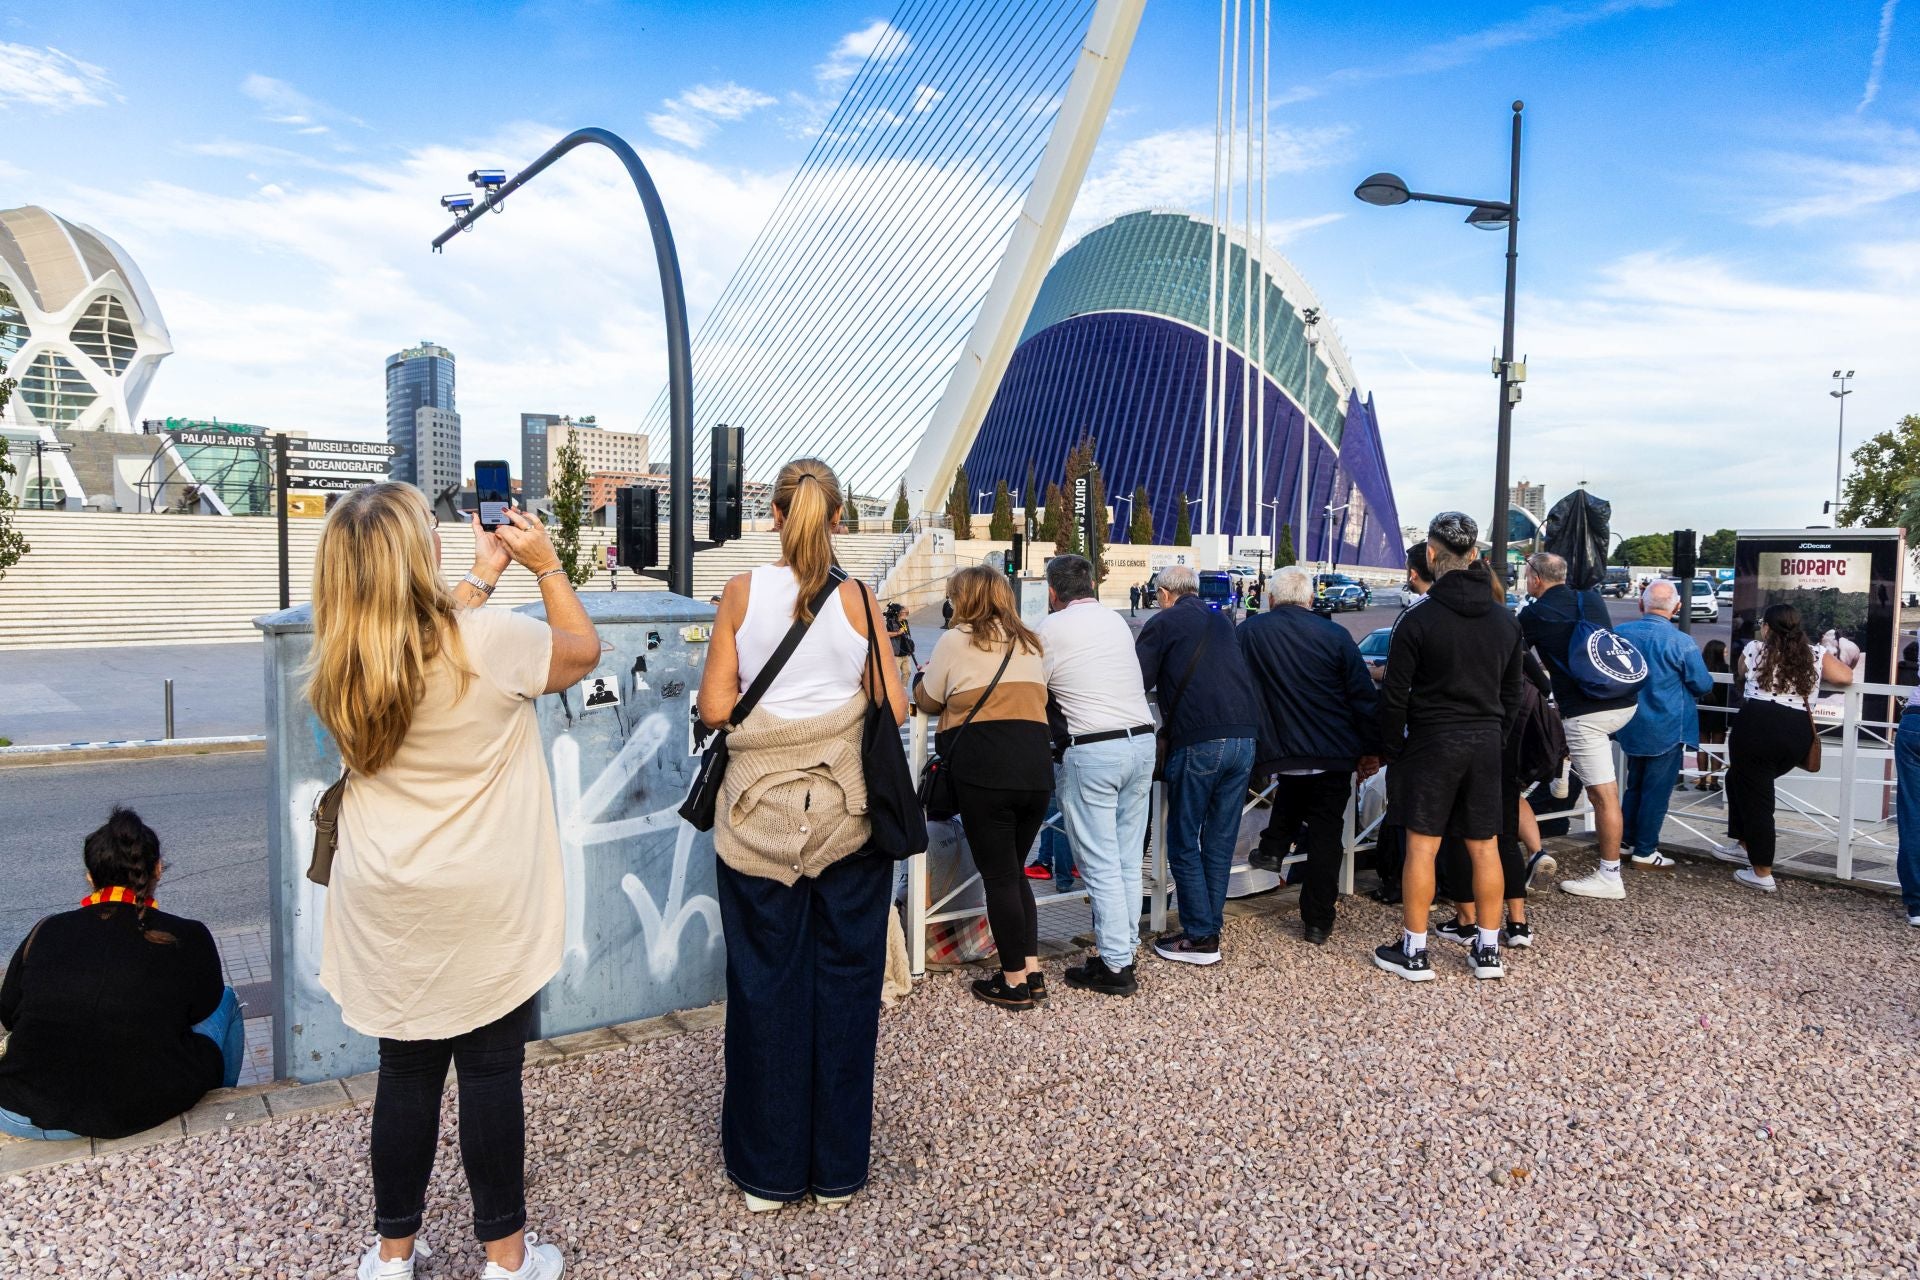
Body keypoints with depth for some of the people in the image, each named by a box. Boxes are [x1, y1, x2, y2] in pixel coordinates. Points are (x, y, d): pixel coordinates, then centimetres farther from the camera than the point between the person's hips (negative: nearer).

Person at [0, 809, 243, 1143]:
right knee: (225, 1000, 23)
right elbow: (202, 1011, 9)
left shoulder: (45, 932, 0)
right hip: (146, 1113, -3)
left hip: (28, 1118, 4)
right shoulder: (188, 938, -7)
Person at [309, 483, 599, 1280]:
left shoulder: (336, 667, -2)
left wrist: (483, 576, 21)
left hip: (386, 908, 4)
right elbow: (583, 653, 1)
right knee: (491, 1073, 9)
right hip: (483, 908, -4)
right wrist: (545, 563, 9)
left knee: (406, 1071, 17)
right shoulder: (491, 640, -18)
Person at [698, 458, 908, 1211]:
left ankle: (767, 1170, 23)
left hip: (761, 817, 0)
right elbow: (894, 708, -4)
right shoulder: (859, 600, -4)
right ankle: (837, 1168, 24)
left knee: (765, 985, 10)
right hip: (847, 816, 0)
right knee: (845, 980, 11)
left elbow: (714, 707, -5)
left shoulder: (743, 593, -4)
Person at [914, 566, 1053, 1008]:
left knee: (999, 875, 3)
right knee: (1015, 871, 18)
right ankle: (1032, 970, 19)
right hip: (1036, 766, 6)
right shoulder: (1029, 644, 18)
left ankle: (1014, 982, 9)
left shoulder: (956, 641, 2)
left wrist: (921, 677, 34)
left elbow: (928, 701, 11)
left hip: (984, 769, -6)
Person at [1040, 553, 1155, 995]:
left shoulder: (1049, 629, -4)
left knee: (1100, 865, 0)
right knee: (1128, 862, 11)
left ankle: (1115, 966, 4)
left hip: (1089, 752, -6)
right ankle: (1122, 950, 19)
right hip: (1142, 742, 6)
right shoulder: (1117, 620, 13)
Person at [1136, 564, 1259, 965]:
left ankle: (1200, 938, 5)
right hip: (1242, 739, 6)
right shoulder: (1222, 623, 21)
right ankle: (1210, 927, 18)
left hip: (1197, 743, -6)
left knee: (1184, 844, 3)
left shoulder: (1162, 624, 2)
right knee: (1220, 841, 12)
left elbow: (1138, 682, -2)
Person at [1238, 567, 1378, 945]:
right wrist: (1370, 750, 6)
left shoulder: (1250, 633, -4)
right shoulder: (1335, 635, -5)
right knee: (1325, 836, 7)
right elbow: (1363, 697, -3)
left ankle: (1274, 843, 27)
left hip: (1279, 750, 1)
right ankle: (1317, 922, 11)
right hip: (1334, 755, -1)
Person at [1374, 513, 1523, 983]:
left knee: (1422, 847, 1)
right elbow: (1512, 694, 13)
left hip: (1432, 742, -5)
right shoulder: (1505, 621, 6)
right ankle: (1488, 950, 19)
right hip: (1486, 743, 5)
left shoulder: (1418, 620, -12)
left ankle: (1413, 952, 7)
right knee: (1484, 847, 11)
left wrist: (1392, 750, 1)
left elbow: (1396, 696, -9)